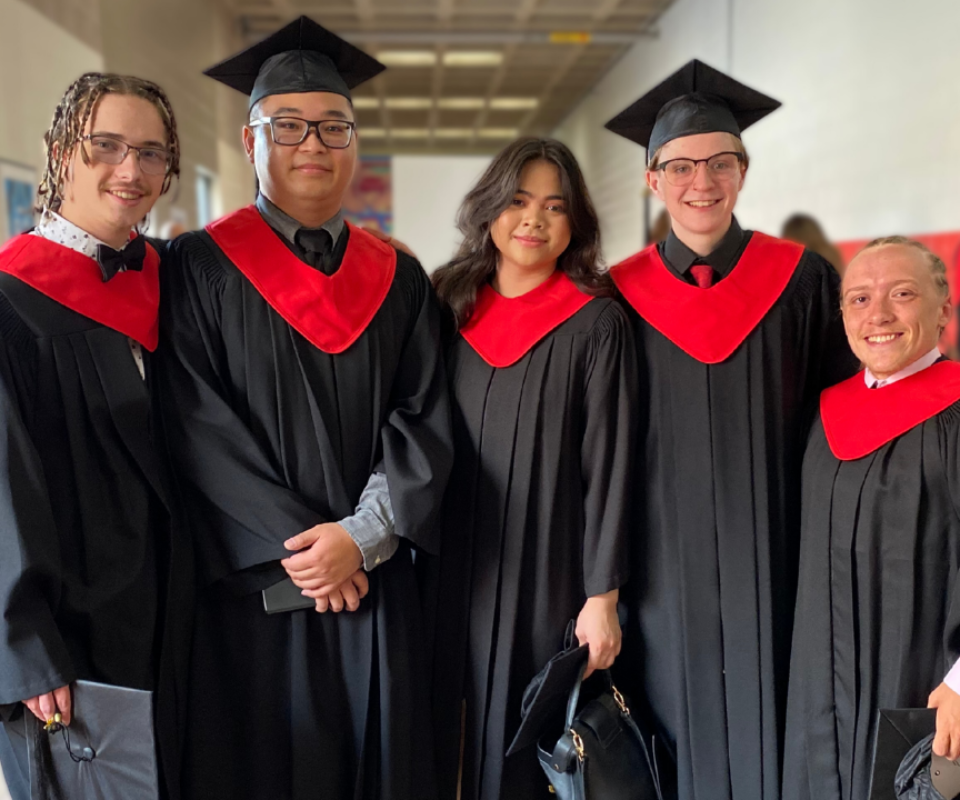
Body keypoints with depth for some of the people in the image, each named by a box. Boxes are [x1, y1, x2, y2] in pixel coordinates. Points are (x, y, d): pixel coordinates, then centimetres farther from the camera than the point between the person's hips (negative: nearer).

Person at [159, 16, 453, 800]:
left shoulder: (398, 279, 9)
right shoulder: (202, 267, -1)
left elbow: (423, 420, 1)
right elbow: (198, 426, -8)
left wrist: (361, 536, -12)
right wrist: (295, 544, -14)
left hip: (377, 583, 3)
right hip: (249, 587, -2)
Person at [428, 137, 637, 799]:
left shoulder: (597, 324, -6)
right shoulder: (449, 309, 5)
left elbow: (608, 464, -9)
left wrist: (602, 596, -11)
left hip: (546, 574, -3)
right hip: (449, 570, 3)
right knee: (443, 738, 12)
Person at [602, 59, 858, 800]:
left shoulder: (802, 281, -2)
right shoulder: (621, 295, 0)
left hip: (773, 561, 0)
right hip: (662, 565, 1)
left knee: (767, 732, 7)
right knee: (672, 737, 11)